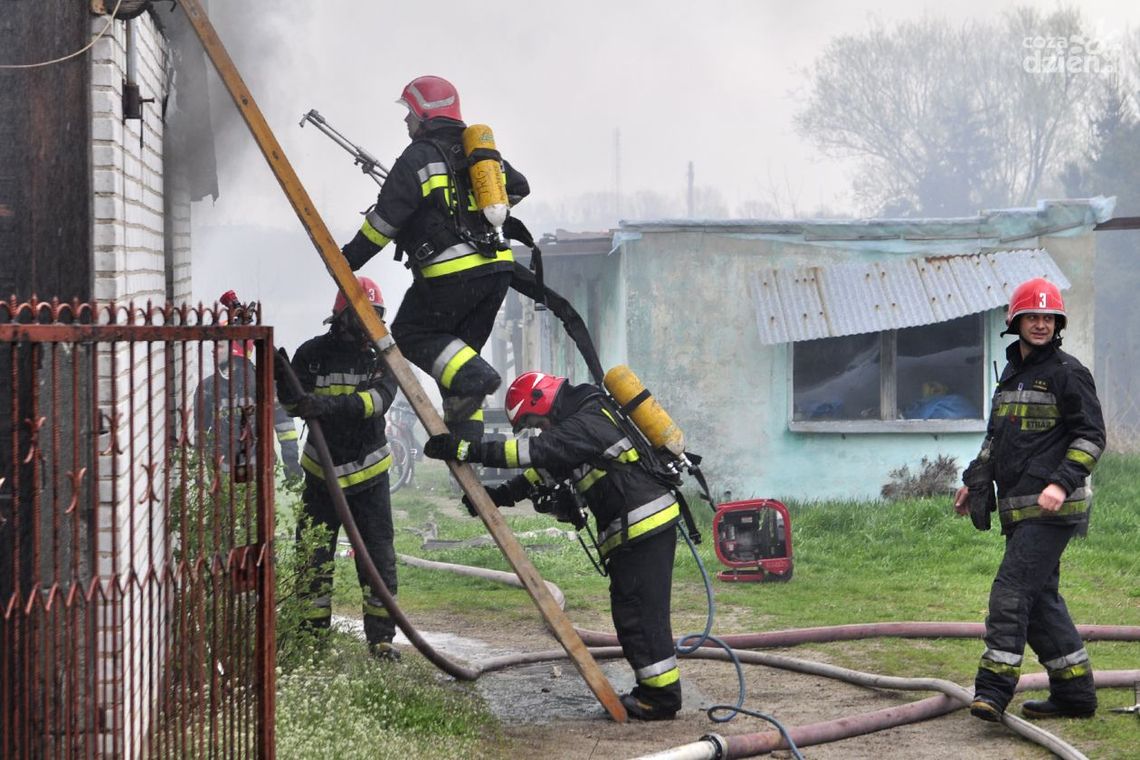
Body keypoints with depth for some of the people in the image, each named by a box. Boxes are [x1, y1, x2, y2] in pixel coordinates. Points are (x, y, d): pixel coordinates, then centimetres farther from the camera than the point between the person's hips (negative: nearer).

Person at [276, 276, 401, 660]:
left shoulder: (381, 356, -4)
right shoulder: (313, 353, -4)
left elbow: (379, 398, -22)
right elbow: (293, 403, -6)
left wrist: (327, 404, -36)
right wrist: (282, 379, -29)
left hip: (369, 473, 0)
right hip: (322, 470, 0)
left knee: (379, 557, 2)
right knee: (313, 557, 3)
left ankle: (380, 636, 10)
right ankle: (314, 633, 13)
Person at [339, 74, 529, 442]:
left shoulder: (419, 156, -7)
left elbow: (387, 216, -9)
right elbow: (518, 187, 30)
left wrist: (352, 255, 3)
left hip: (452, 271, -8)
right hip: (497, 265, 8)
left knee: (411, 334, 7)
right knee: (459, 347, 17)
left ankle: (471, 377, -16)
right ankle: (467, 437, 10)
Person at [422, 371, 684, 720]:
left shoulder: (584, 426, -14)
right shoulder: (584, 421, 19)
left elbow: (534, 453, -24)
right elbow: (545, 471, 22)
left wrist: (466, 450, -25)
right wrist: (500, 495, 12)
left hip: (644, 528, -10)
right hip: (644, 526, 10)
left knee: (638, 612, -7)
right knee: (629, 611, 13)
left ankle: (661, 698, -4)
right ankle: (653, 691, 17)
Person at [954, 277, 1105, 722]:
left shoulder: (1068, 373, -5)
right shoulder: (1011, 374, 19)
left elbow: (1091, 436, -9)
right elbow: (996, 436, 30)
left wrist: (1061, 483, -20)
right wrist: (974, 480, 23)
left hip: (1051, 508, -8)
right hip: (1018, 509, 8)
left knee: (1011, 591, -14)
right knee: (1041, 599, 10)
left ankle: (993, 689, -15)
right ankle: (1075, 693, 16)